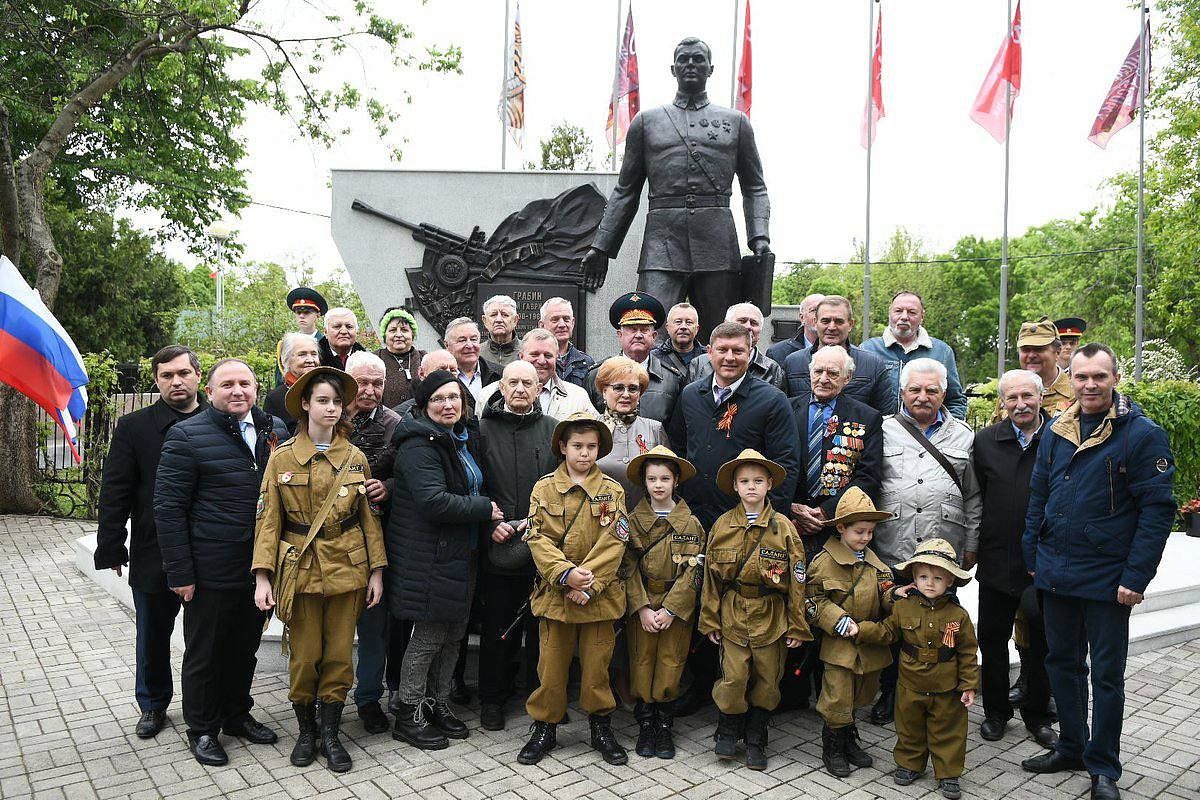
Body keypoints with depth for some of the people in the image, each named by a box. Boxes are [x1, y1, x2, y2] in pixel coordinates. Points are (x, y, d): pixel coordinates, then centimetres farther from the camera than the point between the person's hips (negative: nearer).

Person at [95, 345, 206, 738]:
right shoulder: (134, 426, -1)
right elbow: (115, 491, -2)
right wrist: (111, 548, -5)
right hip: (153, 555, 1)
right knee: (152, 636, 17)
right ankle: (152, 705, 37)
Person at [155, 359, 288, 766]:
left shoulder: (275, 430, 4)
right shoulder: (187, 436, -10)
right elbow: (168, 509, -11)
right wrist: (180, 572, -14)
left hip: (260, 567, 5)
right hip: (212, 573, -5)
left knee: (245, 649, 20)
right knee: (205, 654, 12)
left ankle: (237, 714, 40)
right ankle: (202, 729, 30)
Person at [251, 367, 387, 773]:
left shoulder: (355, 458, 2)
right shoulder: (283, 456, -3)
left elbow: (370, 517, 4)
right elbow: (268, 518, -4)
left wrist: (376, 571, 0)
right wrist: (262, 576, -10)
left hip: (347, 569, 1)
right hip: (301, 568, -1)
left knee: (339, 655, 7)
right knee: (304, 656, 7)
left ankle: (330, 734, 23)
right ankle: (305, 731, 27)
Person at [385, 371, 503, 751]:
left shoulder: (466, 439, 13)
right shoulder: (419, 445, -16)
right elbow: (434, 501, -26)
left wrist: (490, 516, 9)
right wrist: (485, 509, -16)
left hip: (459, 554, 9)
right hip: (428, 556, -8)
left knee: (453, 633, 14)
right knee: (429, 635, 0)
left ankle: (438, 704, 30)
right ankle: (410, 715, 16)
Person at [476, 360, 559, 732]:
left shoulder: (553, 430, 5)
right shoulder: (482, 430, 3)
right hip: (496, 547, -1)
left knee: (541, 624, 10)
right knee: (497, 626, 9)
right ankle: (492, 698, 25)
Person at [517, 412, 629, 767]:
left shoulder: (612, 491, 1)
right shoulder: (544, 489, 2)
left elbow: (614, 543, -6)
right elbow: (538, 539, -6)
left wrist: (588, 583, -15)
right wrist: (566, 574, -19)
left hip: (599, 593, 0)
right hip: (555, 592, 0)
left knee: (597, 664, 9)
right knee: (551, 664, 7)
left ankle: (601, 727, 28)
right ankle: (544, 728, 25)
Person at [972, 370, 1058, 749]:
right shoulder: (985, 441, 1)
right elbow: (976, 496, 6)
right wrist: (975, 544, 3)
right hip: (996, 560, 2)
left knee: (1038, 643, 12)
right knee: (992, 639, 12)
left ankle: (1037, 715, 31)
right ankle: (996, 711, 30)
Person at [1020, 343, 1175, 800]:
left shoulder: (1142, 435, -10)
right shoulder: (1056, 432, 6)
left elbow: (1157, 509, -13)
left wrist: (1136, 577, -16)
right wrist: (1033, 557, 8)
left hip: (1108, 578, -5)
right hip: (1056, 574, 5)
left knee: (1107, 674, 7)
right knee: (1062, 662, 16)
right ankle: (1071, 748, 33)